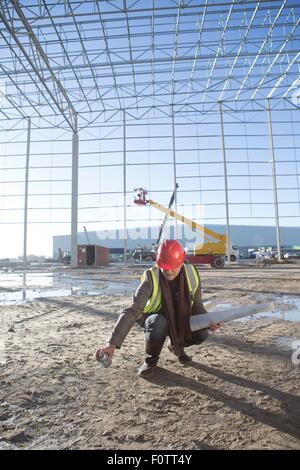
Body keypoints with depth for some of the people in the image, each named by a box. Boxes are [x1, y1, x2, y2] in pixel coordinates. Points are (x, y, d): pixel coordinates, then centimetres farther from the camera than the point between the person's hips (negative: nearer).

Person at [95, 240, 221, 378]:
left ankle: (176, 346, 13)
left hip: (179, 319, 4)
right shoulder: (151, 278, -30)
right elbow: (132, 311, -36)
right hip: (155, 318, -3)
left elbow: (197, 305, -3)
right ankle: (151, 358, -5)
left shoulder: (192, 275, -19)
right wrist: (112, 343, -45)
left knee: (201, 333, -23)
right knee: (158, 324, -38)